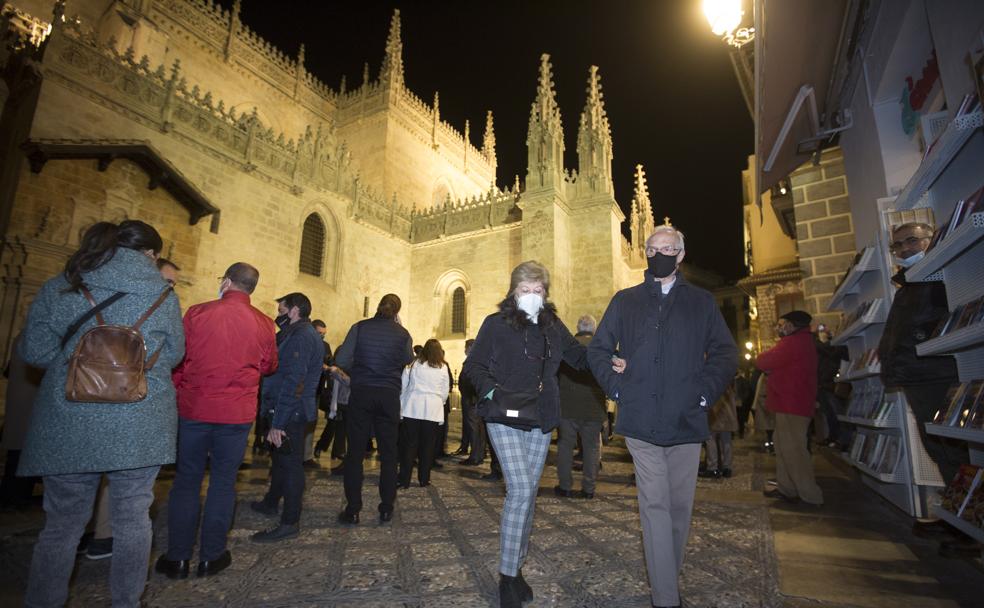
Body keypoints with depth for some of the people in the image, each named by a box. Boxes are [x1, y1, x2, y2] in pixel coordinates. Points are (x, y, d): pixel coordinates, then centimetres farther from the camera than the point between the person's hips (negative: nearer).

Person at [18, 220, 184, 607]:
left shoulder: (58, 288, 2)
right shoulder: (162, 293, 0)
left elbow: (34, 351, 1)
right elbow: (174, 354, 6)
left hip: (69, 425, 1)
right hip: (142, 426, 0)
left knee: (62, 524, 14)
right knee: (133, 520, 12)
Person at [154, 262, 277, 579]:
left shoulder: (197, 313, -6)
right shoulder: (264, 324, -4)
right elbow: (269, 366, 9)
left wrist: (178, 392, 15)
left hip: (193, 409, 0)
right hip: (237, 414, 0)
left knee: (186, 480, 13)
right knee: (223, 482, 11)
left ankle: (178, 556, 21)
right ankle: (211, 556, 20)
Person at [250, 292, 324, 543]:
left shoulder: (300, 336, -18)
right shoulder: (306, 333, 15)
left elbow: (292, 381, -24)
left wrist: (277, 423, -23)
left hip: (290, 412, -10)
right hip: (294, 411, 10)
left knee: (290, 463, -1)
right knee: (281, 458, 24)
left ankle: (290, 524, 9)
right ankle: (271, 503, 43)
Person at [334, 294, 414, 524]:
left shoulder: (360, 327, 0)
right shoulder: (403, 334, 1)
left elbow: (341, 361, -5)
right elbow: (408, 360, 18)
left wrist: (357, 373, 12)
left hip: (360, 393, 0)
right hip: (389, 395, 1)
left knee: (355, 452, 6)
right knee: (388, 453, 10)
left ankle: (352, 510, 9)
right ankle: (386, 509, 15)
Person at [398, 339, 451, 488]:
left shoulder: (414, 363, 3)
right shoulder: (443, 367, 4)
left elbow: (403, 385, 4)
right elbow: (445, 392, 7)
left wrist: (401, 404, 14)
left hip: (412, 408, 0)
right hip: (433, 410, 1)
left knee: (409, 444, 4)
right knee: (427, 446, 7)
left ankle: (404, 479, 5)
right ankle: (424, 479, 14)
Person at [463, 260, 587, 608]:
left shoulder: (553, 325, 9)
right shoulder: (496, 324, -3)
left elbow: (579, 356, 12)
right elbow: (473, 366, -4)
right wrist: (491, 390, -21)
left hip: (541, 421, 5)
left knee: (529, 492, 11)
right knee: (520, 490, -14)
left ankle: (517, 567, 28)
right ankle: (507, 576, 1)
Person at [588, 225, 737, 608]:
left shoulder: (701, 302, 10)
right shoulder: (625, 301, 8)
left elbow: (725, 354, 8)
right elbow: (597, 350, 9)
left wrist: (705, 391, -4)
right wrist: (617, 386, -3)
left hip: (686, 420, 1)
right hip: (641, 420, -1)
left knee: (679, 505, 11)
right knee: (655, 505, 0)